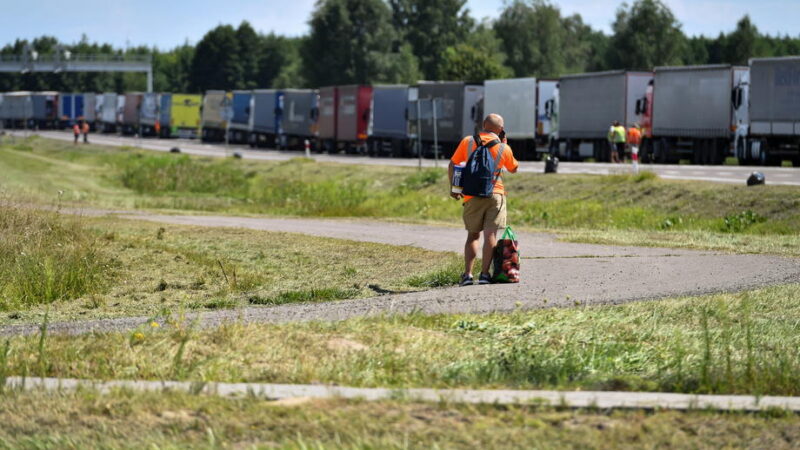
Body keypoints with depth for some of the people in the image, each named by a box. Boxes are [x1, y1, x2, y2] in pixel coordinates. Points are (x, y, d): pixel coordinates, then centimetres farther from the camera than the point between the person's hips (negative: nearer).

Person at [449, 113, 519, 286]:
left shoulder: (468, 141, 2)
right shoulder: (503, 148, 0)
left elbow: (452, 165, 3)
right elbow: (514, 168, 18)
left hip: (472, 196, 2)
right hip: (495, 194, -2)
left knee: (473, 235, 10)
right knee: (490, 234, -3)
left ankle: (467, 274, 0)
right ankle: (485, 274, -11)